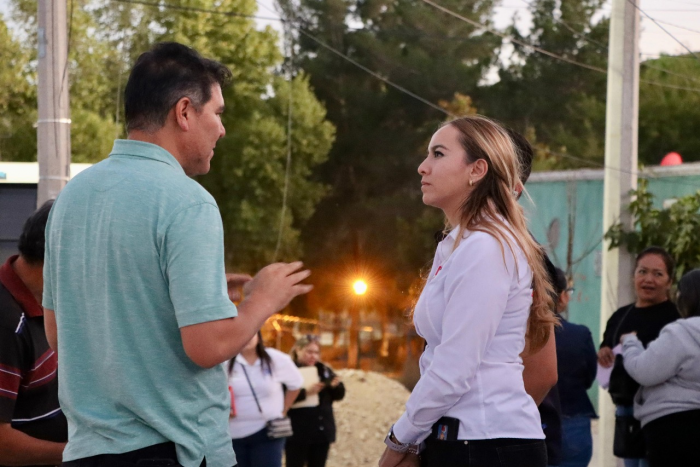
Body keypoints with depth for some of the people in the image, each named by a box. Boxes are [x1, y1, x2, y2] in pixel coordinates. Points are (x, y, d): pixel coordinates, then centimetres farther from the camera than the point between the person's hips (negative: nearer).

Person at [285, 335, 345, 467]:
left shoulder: (323, 370, 11)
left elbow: (338, 395, 12)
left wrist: (336, 385, -10)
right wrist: (305, 392, -30)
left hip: (322, 431, 6)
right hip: (297, 433, -6)